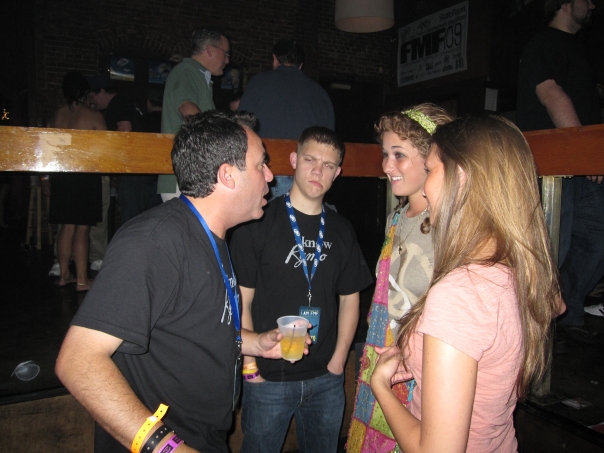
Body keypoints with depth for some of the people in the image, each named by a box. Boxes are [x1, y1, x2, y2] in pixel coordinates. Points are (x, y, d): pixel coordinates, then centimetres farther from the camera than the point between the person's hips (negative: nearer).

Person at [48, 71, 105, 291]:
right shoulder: (94, 116, -7)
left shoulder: (55, 117, 7)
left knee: (67, 227, 13)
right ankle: (82, 279, 1)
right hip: (86, 176, -5)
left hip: (61, 176, 5)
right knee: (82, 229, -2)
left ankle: (64, 274, 20)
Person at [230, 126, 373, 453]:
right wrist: (250, 365, -12)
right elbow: (241, 301, -9)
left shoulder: (341, 231, 5)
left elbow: (349, 298, 9)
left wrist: (338, 359, 3)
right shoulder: (259, 223, -9)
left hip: (327, 380, 4)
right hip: (268, 378, -4)